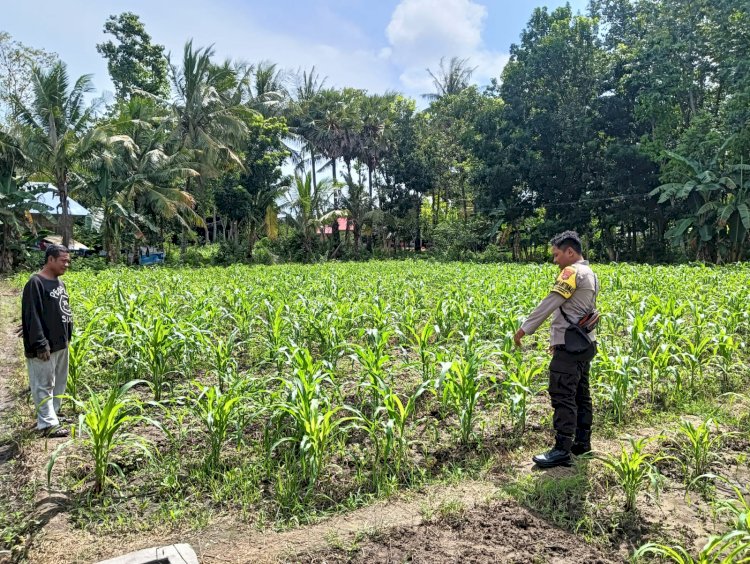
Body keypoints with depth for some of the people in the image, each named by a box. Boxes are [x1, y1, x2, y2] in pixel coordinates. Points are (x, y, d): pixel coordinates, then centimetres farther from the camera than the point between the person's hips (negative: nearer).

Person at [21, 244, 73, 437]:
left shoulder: (59, 282, 10)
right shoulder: (36, 283, -16)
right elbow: (32, 316, -19)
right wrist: (40, 345, -21)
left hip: (61, 343, 9)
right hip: (45, 346, -9)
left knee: (58, 383, 16)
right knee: (44, 385, 0)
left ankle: (51, 415, 29)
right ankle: (48, 424, 5)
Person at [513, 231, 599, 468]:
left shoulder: (572, 272, -14)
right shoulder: (591, 275, 17)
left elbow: (549, 304, -17)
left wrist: (525, 328, -12)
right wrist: (558, 339, 19)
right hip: (585, 343, 11)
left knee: (562, 396, -8)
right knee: (581, 394, 15)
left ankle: (562, 450, -6)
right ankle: (582, 443, 24)